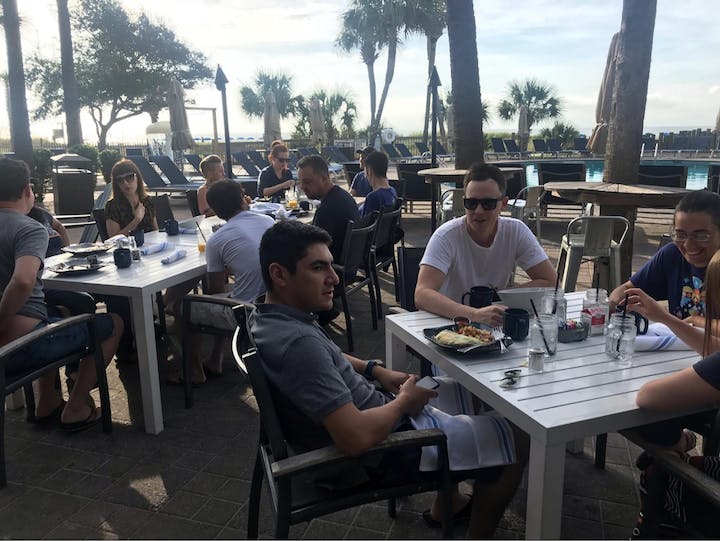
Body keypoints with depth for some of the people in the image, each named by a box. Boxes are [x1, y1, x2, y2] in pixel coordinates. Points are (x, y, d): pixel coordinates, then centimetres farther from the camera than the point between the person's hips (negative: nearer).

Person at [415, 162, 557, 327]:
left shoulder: (516, 231, -7)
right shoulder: (446, 236, -19)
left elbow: (550, 281, -4)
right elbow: (421, 295, -31)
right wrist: (474, 314, -45)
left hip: (494, 325, 3)